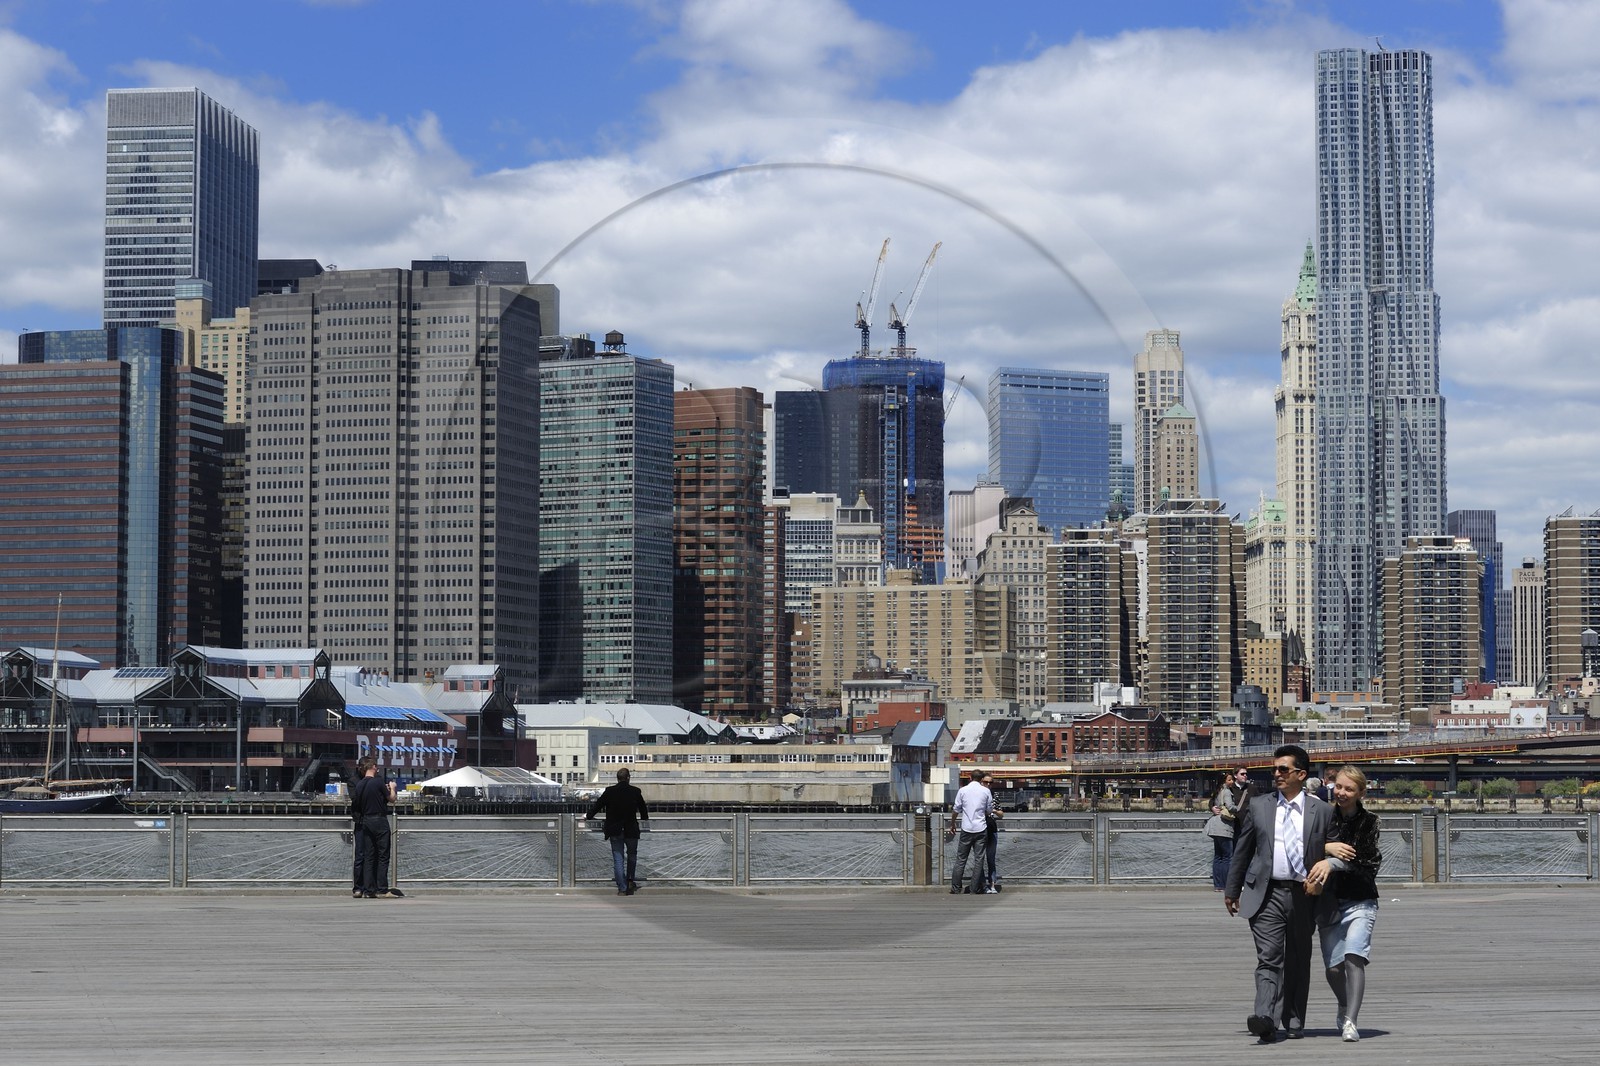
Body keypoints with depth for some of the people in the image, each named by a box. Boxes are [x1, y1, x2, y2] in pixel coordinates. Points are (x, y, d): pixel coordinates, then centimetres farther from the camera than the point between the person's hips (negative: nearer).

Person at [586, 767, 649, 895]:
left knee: (618, 860, 3)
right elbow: (643, 808, 12)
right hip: (631, 831, 0)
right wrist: (644, 817, 34)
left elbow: (598, 805, 3)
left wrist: (588, 815, 22)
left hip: (615, 831, 0)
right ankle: (630, 882, 19)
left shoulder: (609, 791, -6)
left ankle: (622, 889, -1)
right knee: (632, 855, 22)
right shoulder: (635, 792, -3)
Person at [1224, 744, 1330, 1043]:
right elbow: (1242, 850, 14)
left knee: (1298, 962, 9)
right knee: (1269, 958, -13)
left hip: (1304, 895, 1)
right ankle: (1266, 1020, -26)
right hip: (1267, 894, -1)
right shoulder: (1258, 806, 8)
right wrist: (1232, 889, 14)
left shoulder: (1322, 811, 5)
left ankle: (1294, 1023, 21)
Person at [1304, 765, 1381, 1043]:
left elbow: (1363, 859, -14)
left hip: (1360, 901, -2)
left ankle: (1349, 1021, -16)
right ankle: (1344, 1007, 35)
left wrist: (1331, 863, -27)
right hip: (1329, 902, 2)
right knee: (1333, 967, 5)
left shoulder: (1368, 822, -2)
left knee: (1354, 957, -20)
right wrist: (1327, 848, -16)